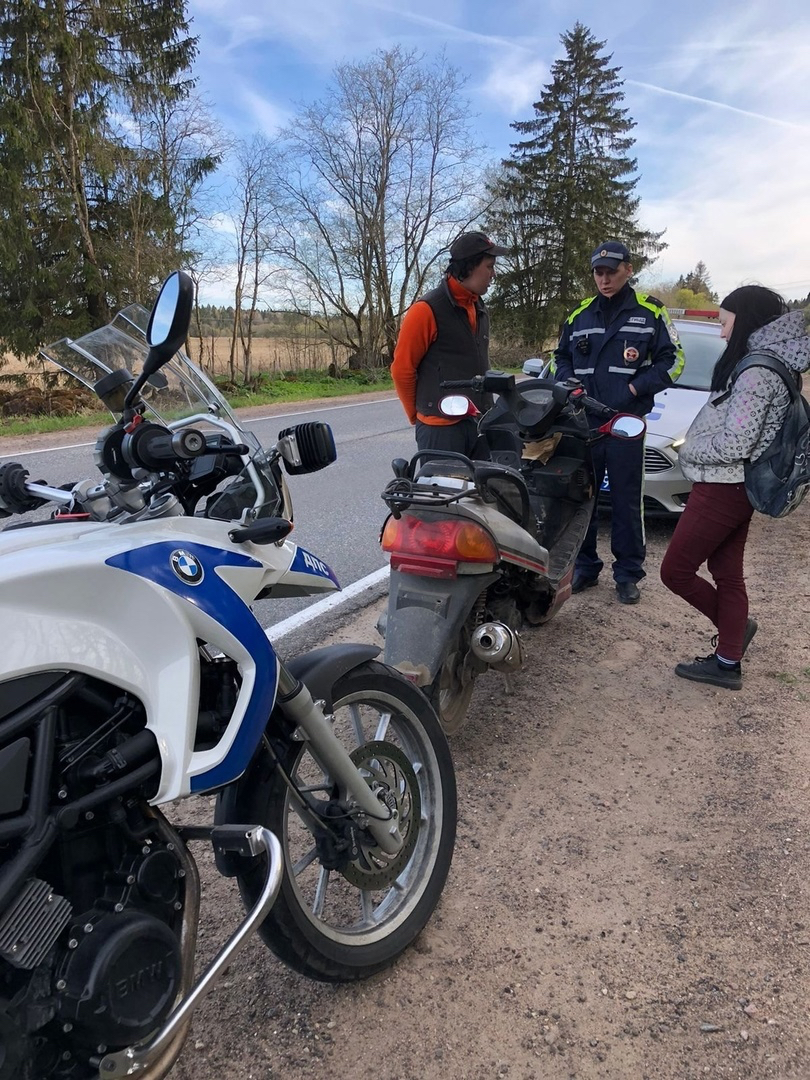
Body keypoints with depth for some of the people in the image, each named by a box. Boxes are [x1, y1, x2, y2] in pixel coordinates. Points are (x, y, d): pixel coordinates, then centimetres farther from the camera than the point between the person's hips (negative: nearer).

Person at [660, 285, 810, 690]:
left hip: (722, 489, -10)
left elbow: (733, 445, -24)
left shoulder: (758, 371, -20)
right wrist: (696, 443, 5)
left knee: (675, 570, 0)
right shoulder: (773, 363, 12)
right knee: (727, 574, 14)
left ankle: (735, 625, 18)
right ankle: (727, 663, 23)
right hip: (737, 487, 10)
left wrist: (688, 449, -9)